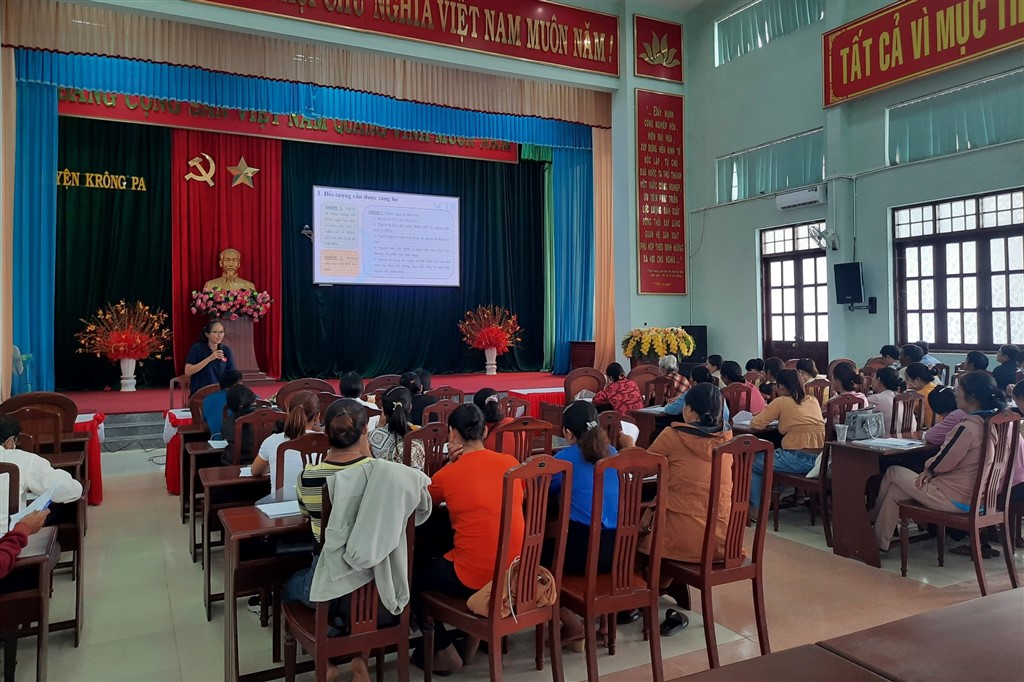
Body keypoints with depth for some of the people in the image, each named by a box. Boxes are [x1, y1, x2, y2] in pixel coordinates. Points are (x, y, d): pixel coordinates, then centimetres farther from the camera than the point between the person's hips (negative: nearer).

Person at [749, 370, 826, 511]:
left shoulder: (781, 401, -4)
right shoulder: (813, 400, 14)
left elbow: (755, 423, -2)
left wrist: (769, 415, 18)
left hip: (799, 460, -7)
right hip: (820, 460, 7)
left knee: (753, 462, 14)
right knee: (773, 453, 32)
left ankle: (756, 507, 19)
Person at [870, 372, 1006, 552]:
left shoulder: (967, 427, -27)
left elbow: (942, 463, -17)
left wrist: (929, 468, 4)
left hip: (956, 500, -8)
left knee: (893, 472, 12)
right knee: (895, 491, 18)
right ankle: (881, 541, 30)